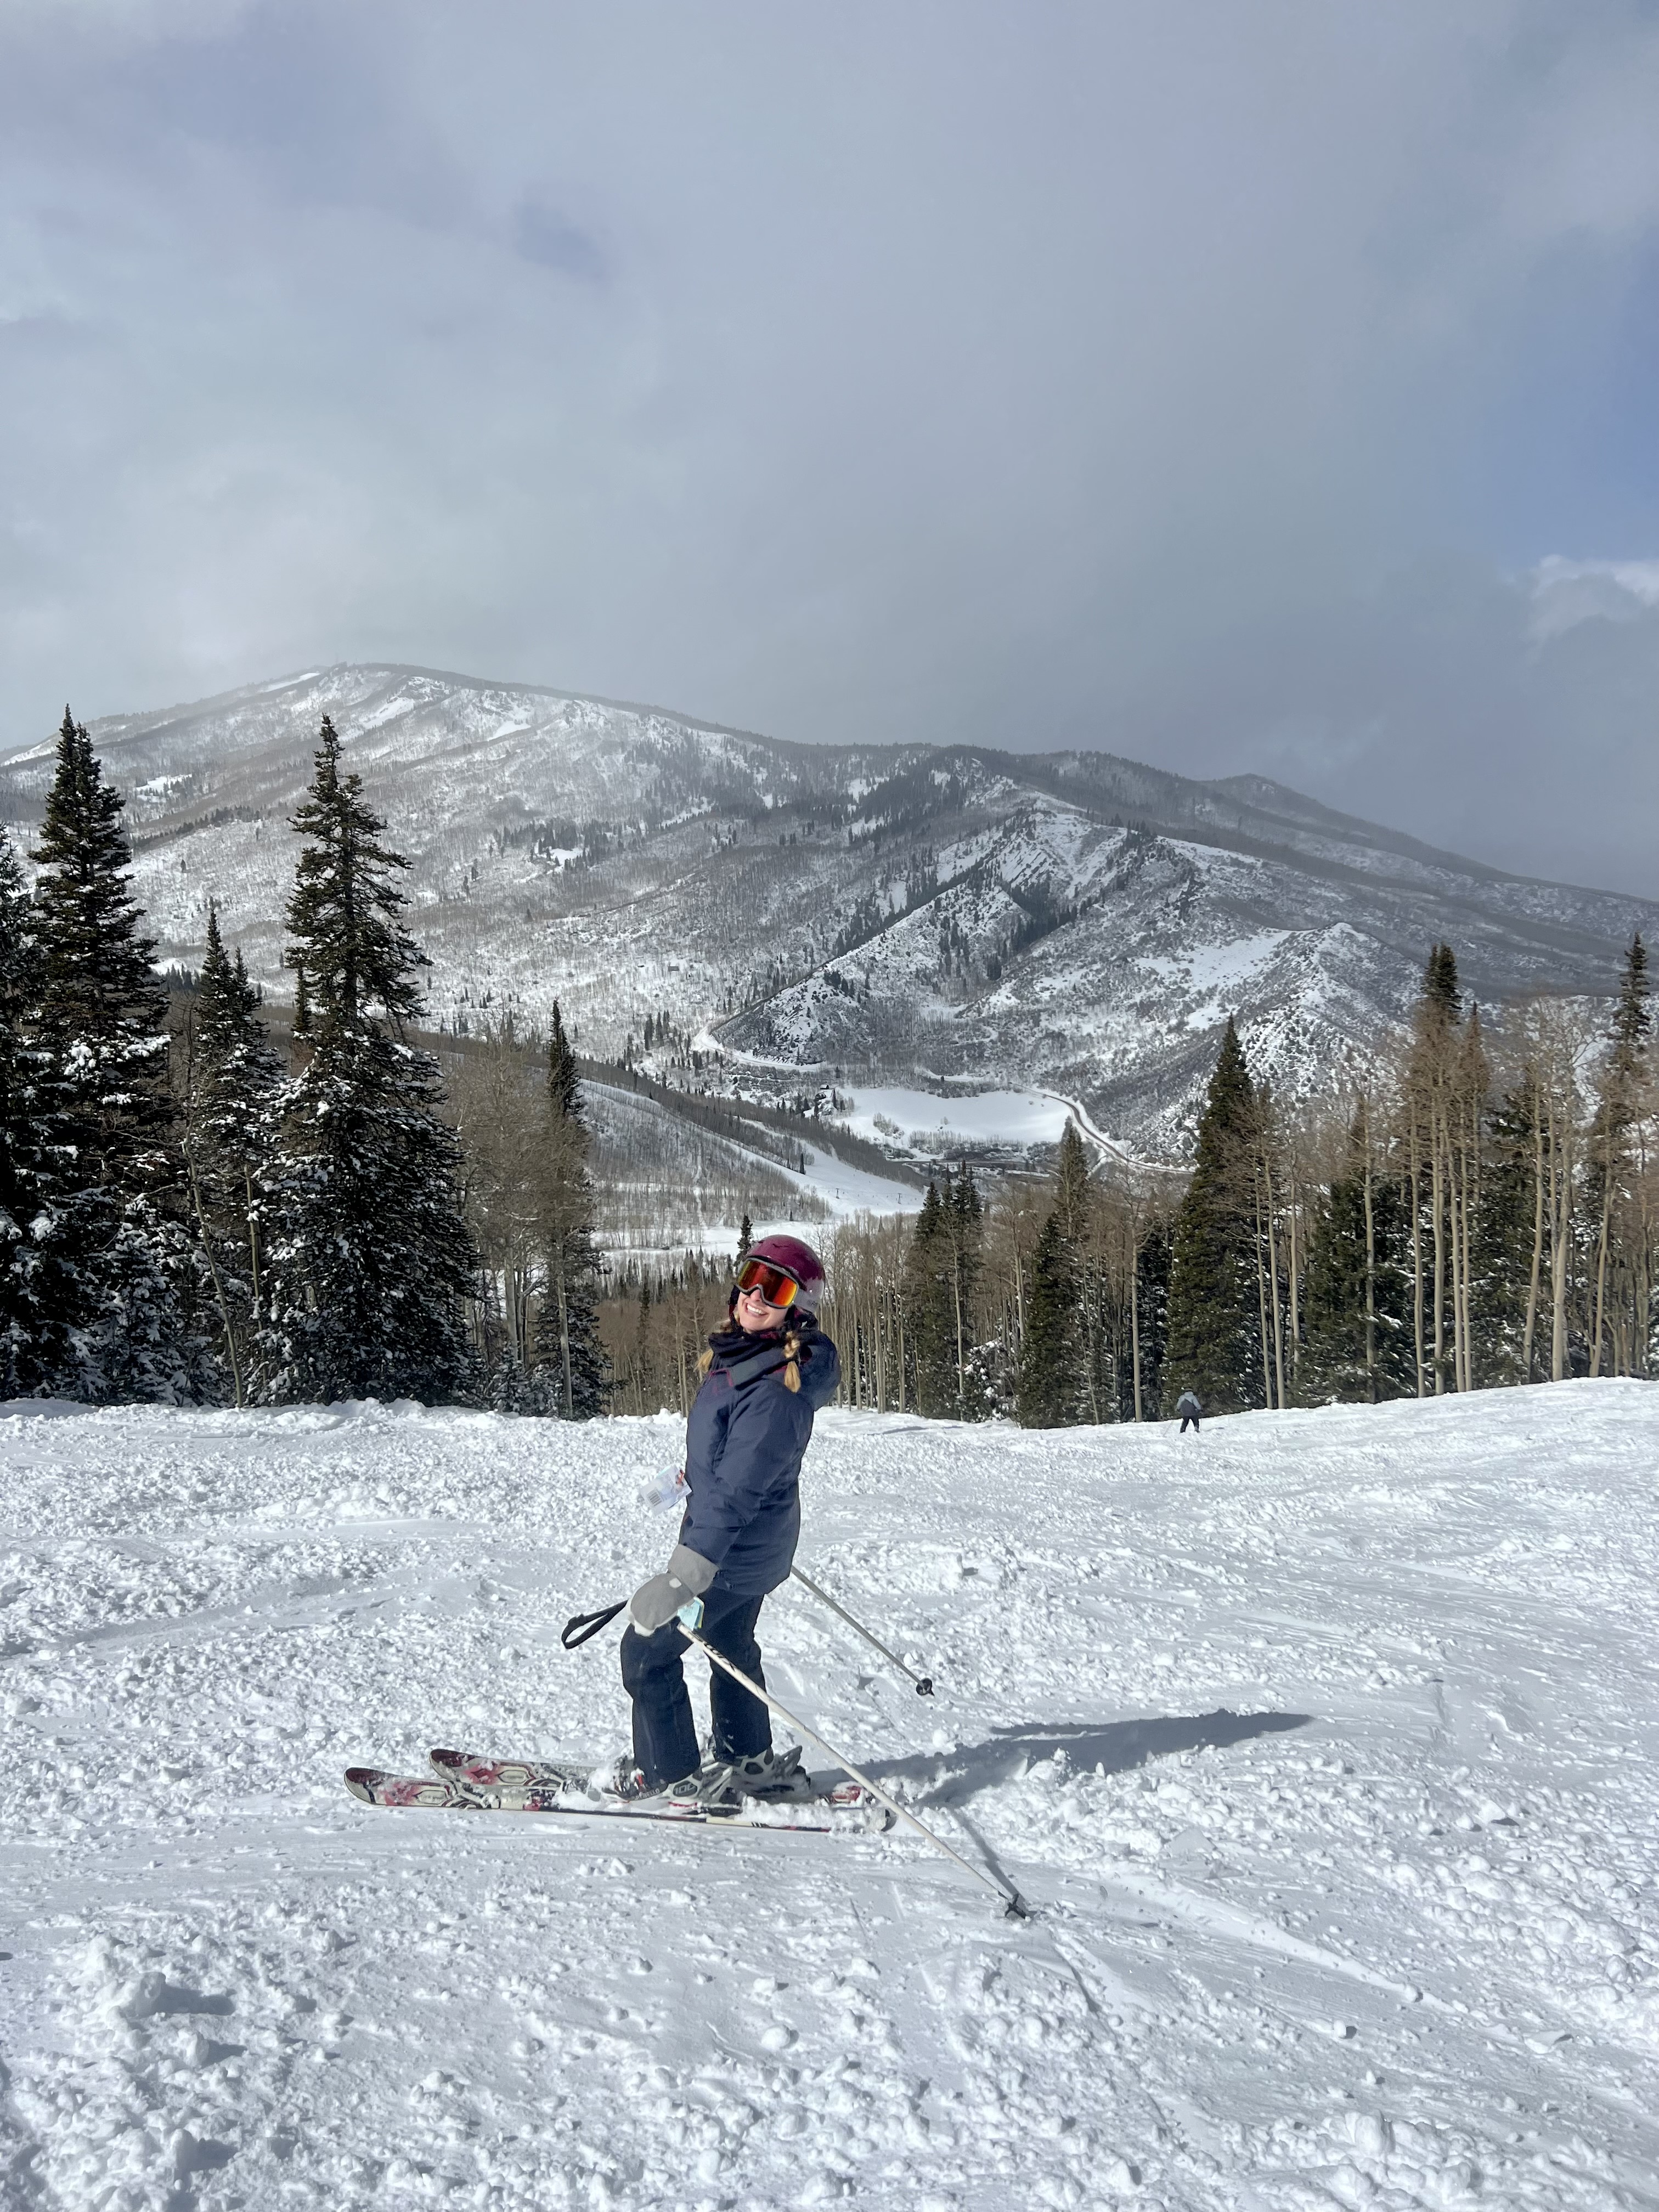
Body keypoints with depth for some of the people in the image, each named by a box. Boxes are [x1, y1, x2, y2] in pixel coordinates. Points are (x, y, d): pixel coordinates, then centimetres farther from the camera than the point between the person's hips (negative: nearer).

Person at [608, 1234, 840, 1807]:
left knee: (646, 1651, 4)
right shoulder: (743, 1354, -1)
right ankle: (749, 1760, 42)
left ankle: (670, 1776, 18)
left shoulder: (776, 1391, -32)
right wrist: (695, 1474, 36)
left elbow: (737, 1490, -37)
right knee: (731, 1646, 26)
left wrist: (684, 1577, -41)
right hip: (749, 1543, 10)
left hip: (734, 1549, -9)